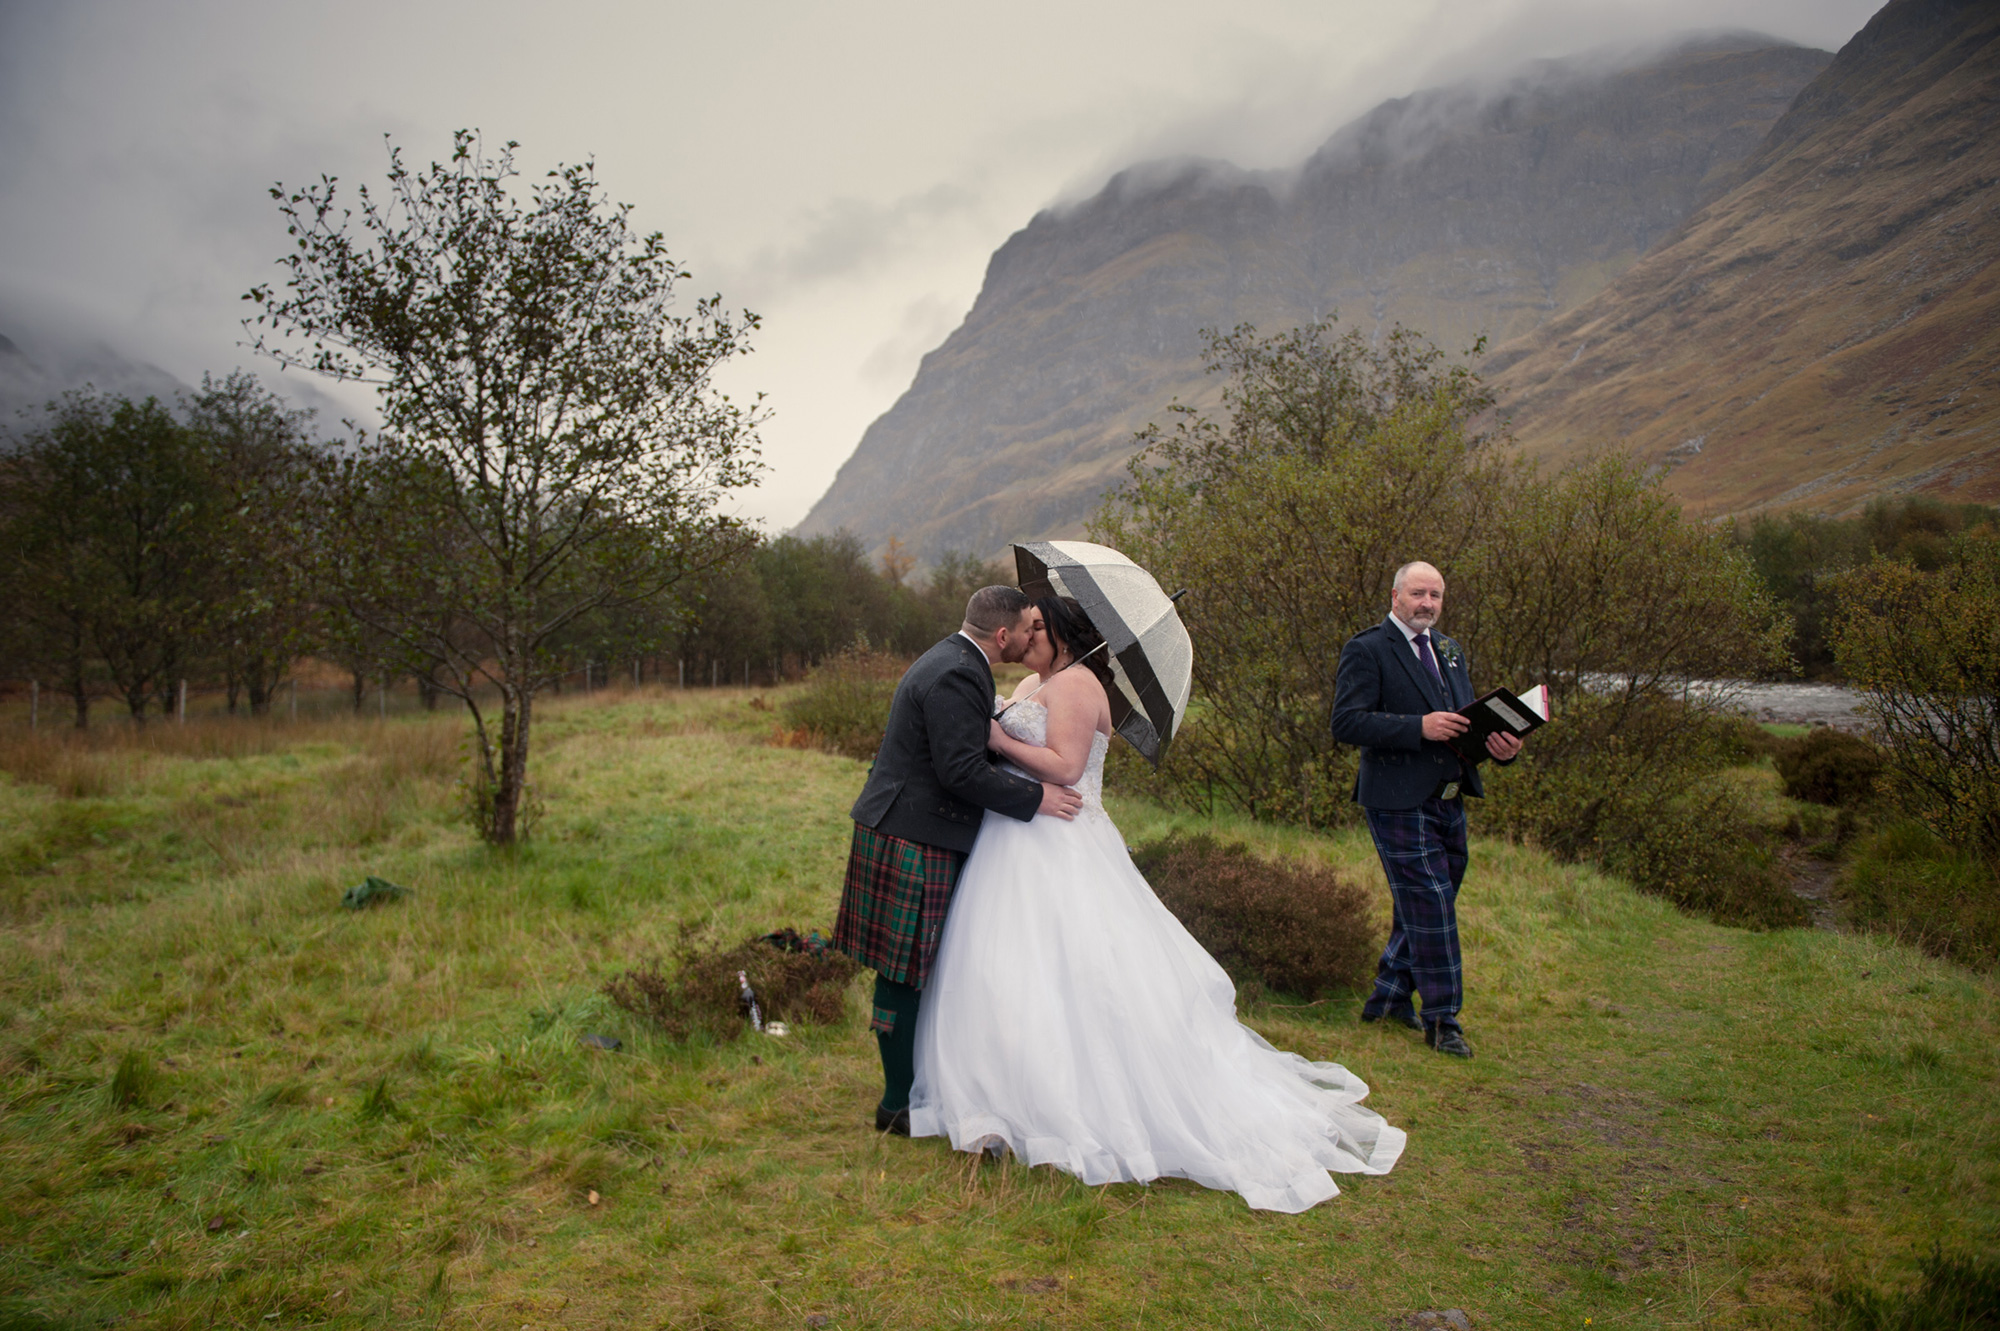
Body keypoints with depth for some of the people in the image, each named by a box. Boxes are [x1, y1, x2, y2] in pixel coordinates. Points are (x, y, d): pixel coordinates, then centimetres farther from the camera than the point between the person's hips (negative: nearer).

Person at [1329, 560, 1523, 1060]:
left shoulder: (1450, 652, 18)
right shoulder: (1367, 650, -7)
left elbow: (1466, 722, 19)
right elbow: (1346, 722, -16)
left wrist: (1502, 746, -3)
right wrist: (1419, 727, -24)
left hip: (1449, 799, 8)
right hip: (1399, 802, -8)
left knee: (1423, 905, 14)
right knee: (1429, 904, -6)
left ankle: (1388, 998, 30)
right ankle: (1441, 1019, 7)